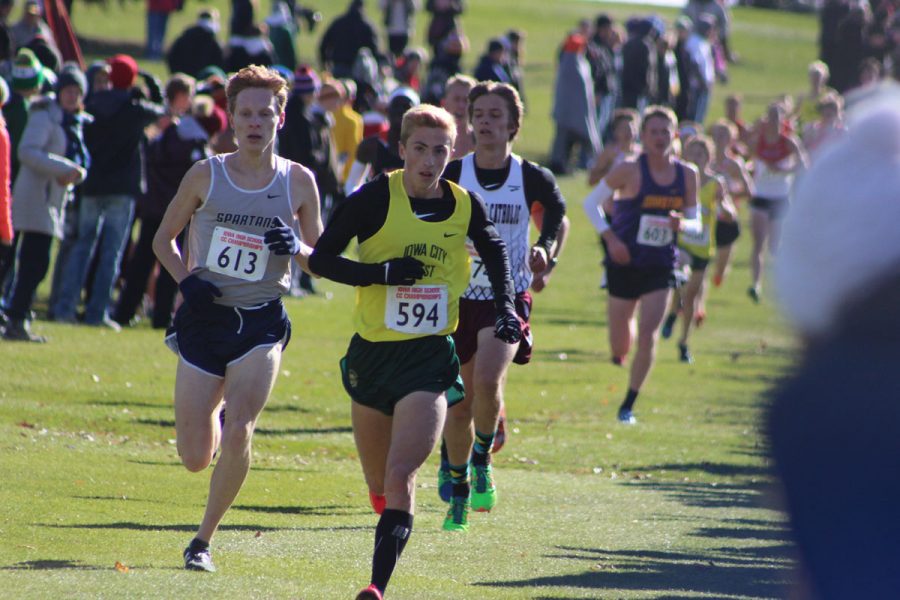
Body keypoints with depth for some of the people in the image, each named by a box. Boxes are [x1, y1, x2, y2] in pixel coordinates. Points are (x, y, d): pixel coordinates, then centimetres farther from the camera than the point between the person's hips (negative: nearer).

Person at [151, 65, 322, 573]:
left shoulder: (298, 182, 1)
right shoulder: (206, 175, 1)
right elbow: (164, 239, 12)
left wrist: (296, 247, -14)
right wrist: (186, 279, -7)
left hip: (262, 322, -1)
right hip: (205, 318, 1)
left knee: (238, 434, -20)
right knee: (195, 458, 1)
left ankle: (205, 539, -1)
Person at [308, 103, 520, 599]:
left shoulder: (466, 207, 0)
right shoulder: (376, 198, -8)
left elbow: (495, 252, 21)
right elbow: (320, 259, -8)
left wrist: (506, 306, 8)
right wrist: (383, 273, -20)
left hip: (430, 358, -1)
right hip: (372, 352, 1)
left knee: (400, 476, -18)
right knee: (379, 482, 13)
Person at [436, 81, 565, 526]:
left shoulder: (532, 179, -3)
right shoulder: (451, 176, -3)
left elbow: (557, 210, 17)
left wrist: (545, 248, 0)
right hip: (457, 299, 2)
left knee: (488, 380, -27)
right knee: (460, 402, 5)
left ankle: (482, 462, -2)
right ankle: (457, 485, 28)